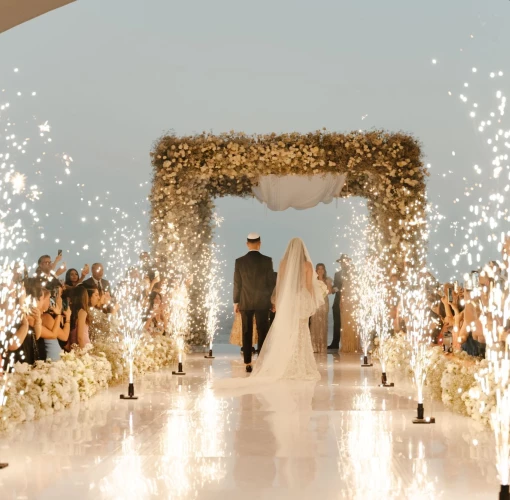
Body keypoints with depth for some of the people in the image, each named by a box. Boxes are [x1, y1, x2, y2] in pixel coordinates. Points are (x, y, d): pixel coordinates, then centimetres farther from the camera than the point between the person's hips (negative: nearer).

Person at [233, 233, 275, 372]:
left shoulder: (240, 261, -2)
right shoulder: (267, 260, -5)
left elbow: (237, 283, 1)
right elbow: (271, 282, -2)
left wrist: (236, 302, 9)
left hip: (245, 302, 1)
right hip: (262, 302, -1)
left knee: (247, 333, 5)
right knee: (262, 333, 3)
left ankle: (248, 363, 4)